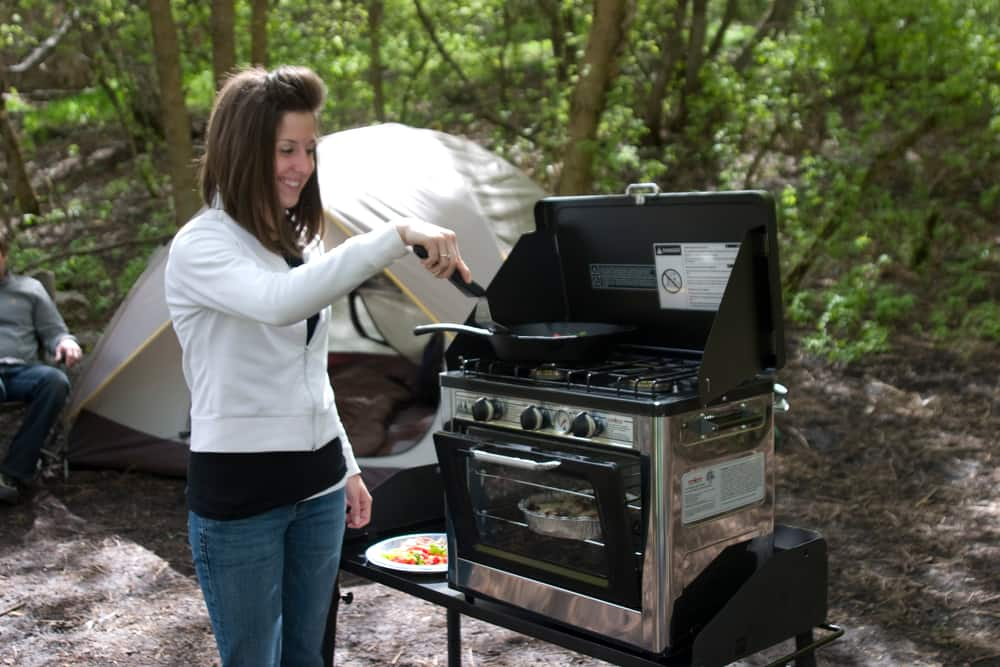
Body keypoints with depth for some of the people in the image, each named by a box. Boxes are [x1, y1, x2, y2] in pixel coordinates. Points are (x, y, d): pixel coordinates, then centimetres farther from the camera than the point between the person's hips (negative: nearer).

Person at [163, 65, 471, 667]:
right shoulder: (201, 246, -15)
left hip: (316, 482, 7)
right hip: (239, 491, -7)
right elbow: (279, 302, -38)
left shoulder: (298, 241, 9)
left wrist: (347, 465, 17)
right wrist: (396, 235, -41)